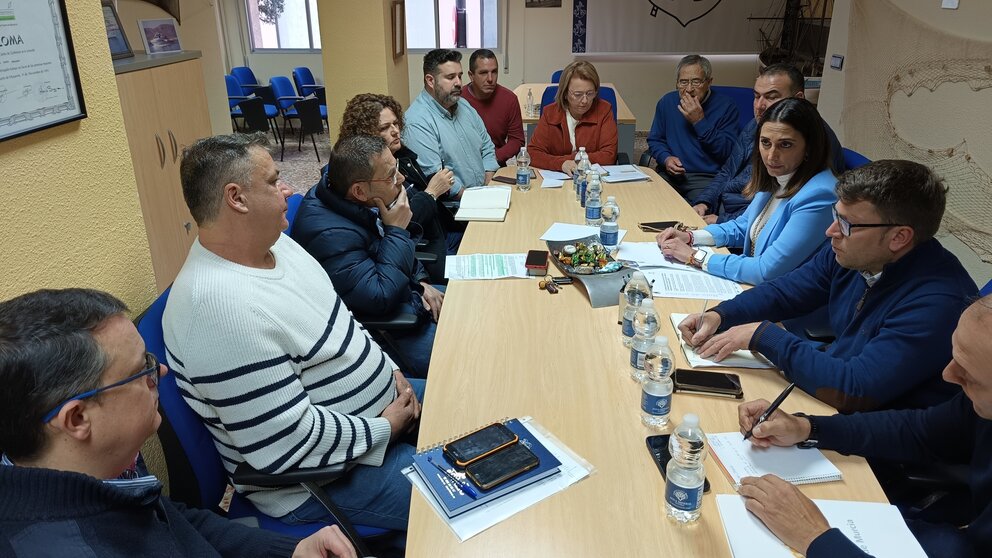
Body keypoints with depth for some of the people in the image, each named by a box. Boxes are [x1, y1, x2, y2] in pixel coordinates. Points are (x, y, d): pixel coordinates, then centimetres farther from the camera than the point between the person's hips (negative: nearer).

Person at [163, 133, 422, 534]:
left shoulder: (270, 242, -1)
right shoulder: (223, 308, -32)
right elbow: (291, 445, -30)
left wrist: (389, 370, 0)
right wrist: (385, 428, -17)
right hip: (322, 477, -9)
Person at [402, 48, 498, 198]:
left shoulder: (464, 105, 14)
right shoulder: (417, 122, -13)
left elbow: (487, 148, 18)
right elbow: (434, 176, -19)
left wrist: (490, 190, 3)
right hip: (451, 205, -8)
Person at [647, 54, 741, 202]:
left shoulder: (726, 106, -2)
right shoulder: (667, 102, 11)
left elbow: (728, 152, -9)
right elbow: (654, 140, 18)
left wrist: (700, 122, -15)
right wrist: (666, 158, -5)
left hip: (707, 178, -4)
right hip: (670, 174, 4)